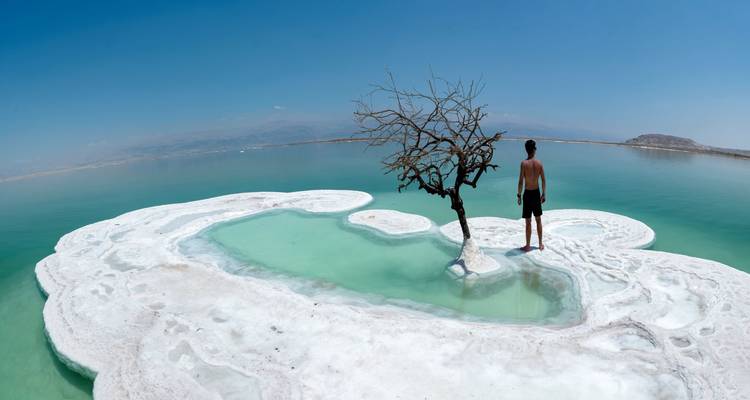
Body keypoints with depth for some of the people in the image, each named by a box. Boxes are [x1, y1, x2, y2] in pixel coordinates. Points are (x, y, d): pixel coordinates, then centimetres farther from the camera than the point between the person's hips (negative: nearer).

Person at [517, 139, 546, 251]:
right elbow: (544, 180, 2)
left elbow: (521, 181, -15)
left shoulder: (524, 163, -14)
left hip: (527, 194, -4)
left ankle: (528, 245, 11)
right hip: (536, 193, 4)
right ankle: (540, 244, 26)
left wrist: (519, 195, -6)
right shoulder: (539, 163, -2)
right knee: (538, 220, 16)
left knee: (528, 221, 3)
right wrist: (544, 194, 12)